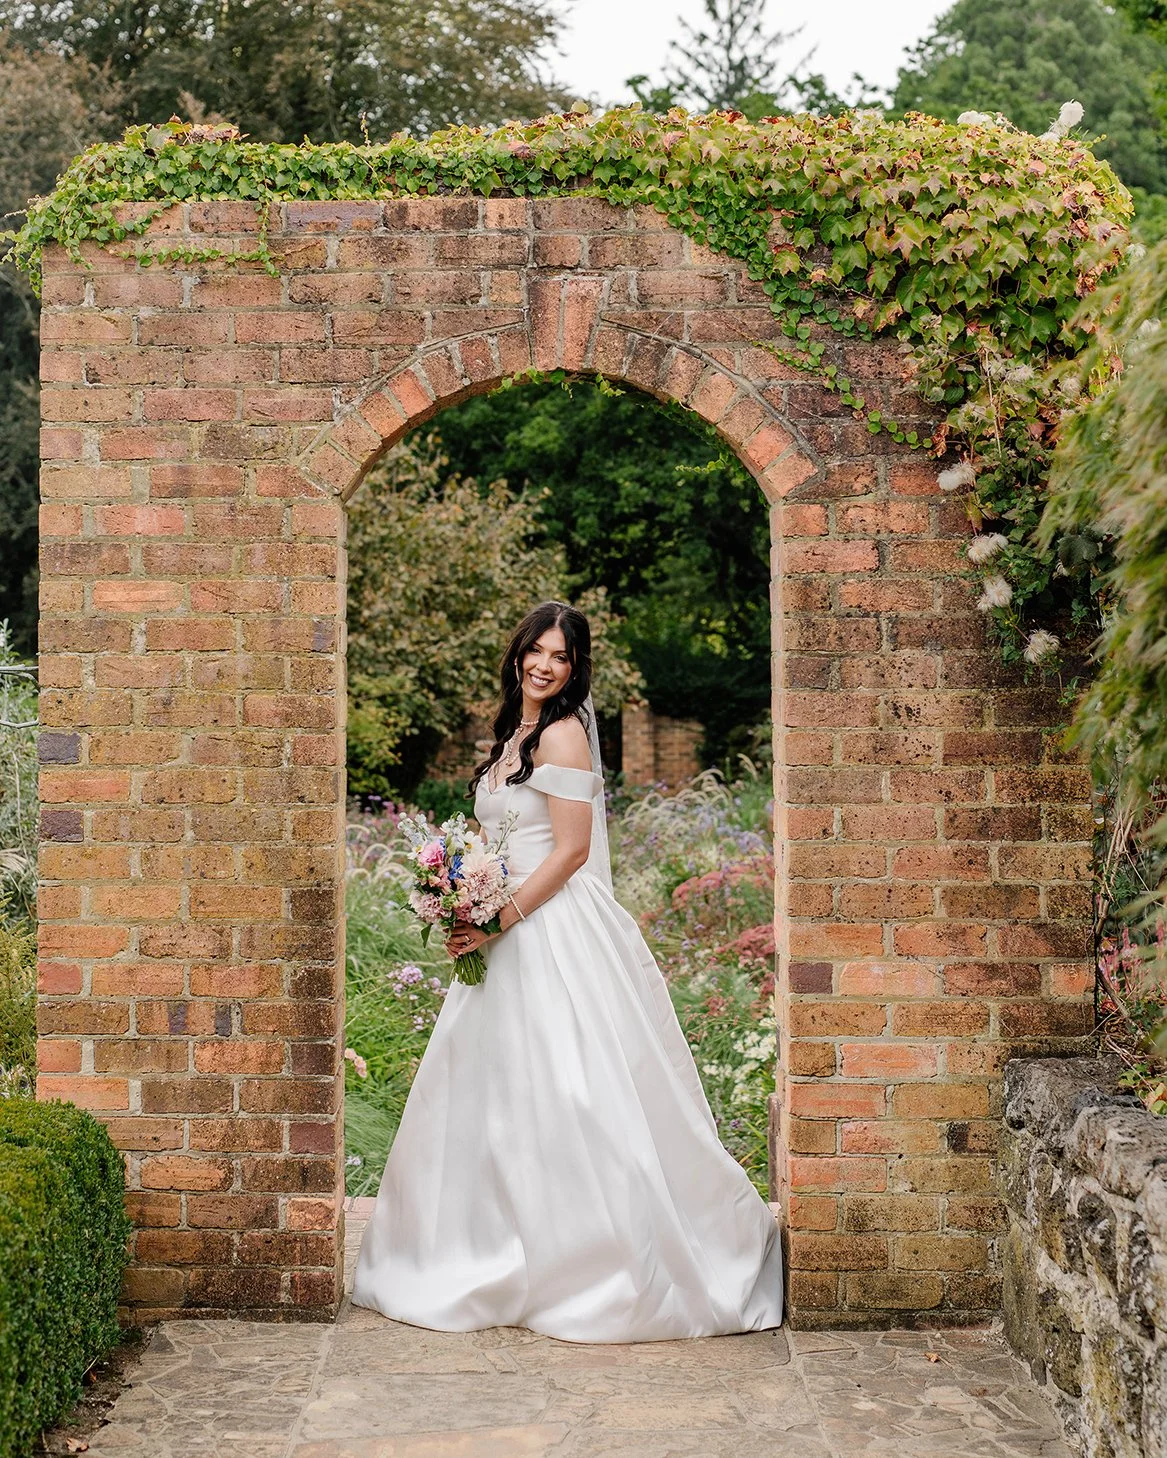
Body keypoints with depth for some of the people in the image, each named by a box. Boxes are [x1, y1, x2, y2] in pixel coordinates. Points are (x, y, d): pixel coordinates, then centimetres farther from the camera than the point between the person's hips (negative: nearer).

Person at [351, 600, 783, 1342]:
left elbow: (571, 850, -16)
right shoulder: (512, 735, 17)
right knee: (502, 1093, 11)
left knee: (569, 1096, -8)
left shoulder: (563, 733, -10)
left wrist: (501, 919, -17)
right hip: (508, 937, 9)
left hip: (557, 933, -9)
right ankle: (514, 1252, 20)